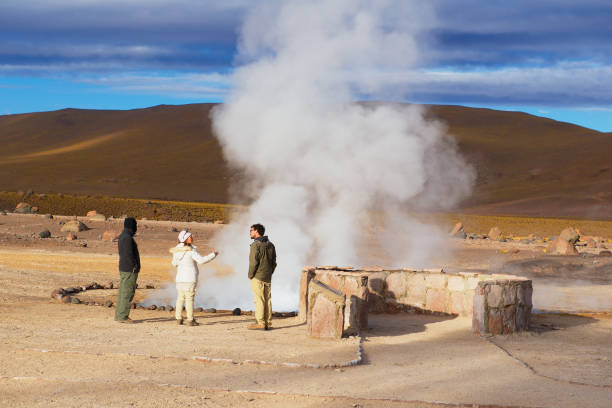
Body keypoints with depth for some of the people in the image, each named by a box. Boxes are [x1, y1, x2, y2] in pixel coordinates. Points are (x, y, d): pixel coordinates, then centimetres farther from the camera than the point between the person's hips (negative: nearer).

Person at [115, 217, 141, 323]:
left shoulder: (122, 236, 14)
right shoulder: (128, 238, -18)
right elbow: (128, 254, -25)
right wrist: (135, 266, -14)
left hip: (123, 268, 10)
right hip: (130, 270, -10)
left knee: (123, 292, 13)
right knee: (127, 293, -7)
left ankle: (118, 315, 18)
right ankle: (123, 316, -6)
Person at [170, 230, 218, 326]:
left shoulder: (177, 251, 7)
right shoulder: (191, 251, -14)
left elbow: (175, 263, 19)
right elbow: (201, 260, -20)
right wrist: (213, 255, -8)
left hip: (179, 278, 6)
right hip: (189, 279, -6)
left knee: (180, 298, 13)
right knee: (189, 299, -3)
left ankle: (179, 318, 13)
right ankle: (190, 320, -3)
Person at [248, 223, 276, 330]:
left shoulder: (255, 245, -12)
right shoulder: (270, 245, 11)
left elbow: (254, 262, -16)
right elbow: (274, 262, 13)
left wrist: (250, 275, -6)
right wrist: (269, 273, 17)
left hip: (257, 277, -7)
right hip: (268, 277, 7)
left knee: (259, 300, -5)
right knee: (267, 299, 8)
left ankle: (260, 322, -6)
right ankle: (268, 323, 9)